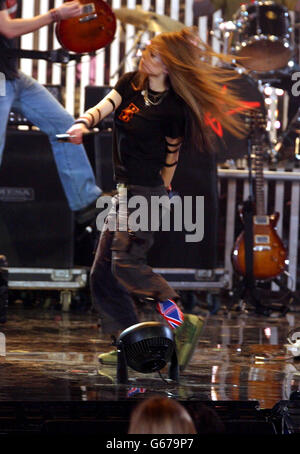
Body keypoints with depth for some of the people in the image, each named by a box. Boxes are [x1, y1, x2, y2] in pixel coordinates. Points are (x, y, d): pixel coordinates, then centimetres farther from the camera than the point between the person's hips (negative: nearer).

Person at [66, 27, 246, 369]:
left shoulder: (172, 109, -12)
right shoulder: (131, 83, 6)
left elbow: (172, 152, -2)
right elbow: (102, 108, -5)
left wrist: (161, 190, 8)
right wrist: (83, 124, -27)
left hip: (146, 192, -8)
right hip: (124, 191, 8)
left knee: (126, 262, -21)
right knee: (103, 274, 6)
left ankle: (183, 324, -18)